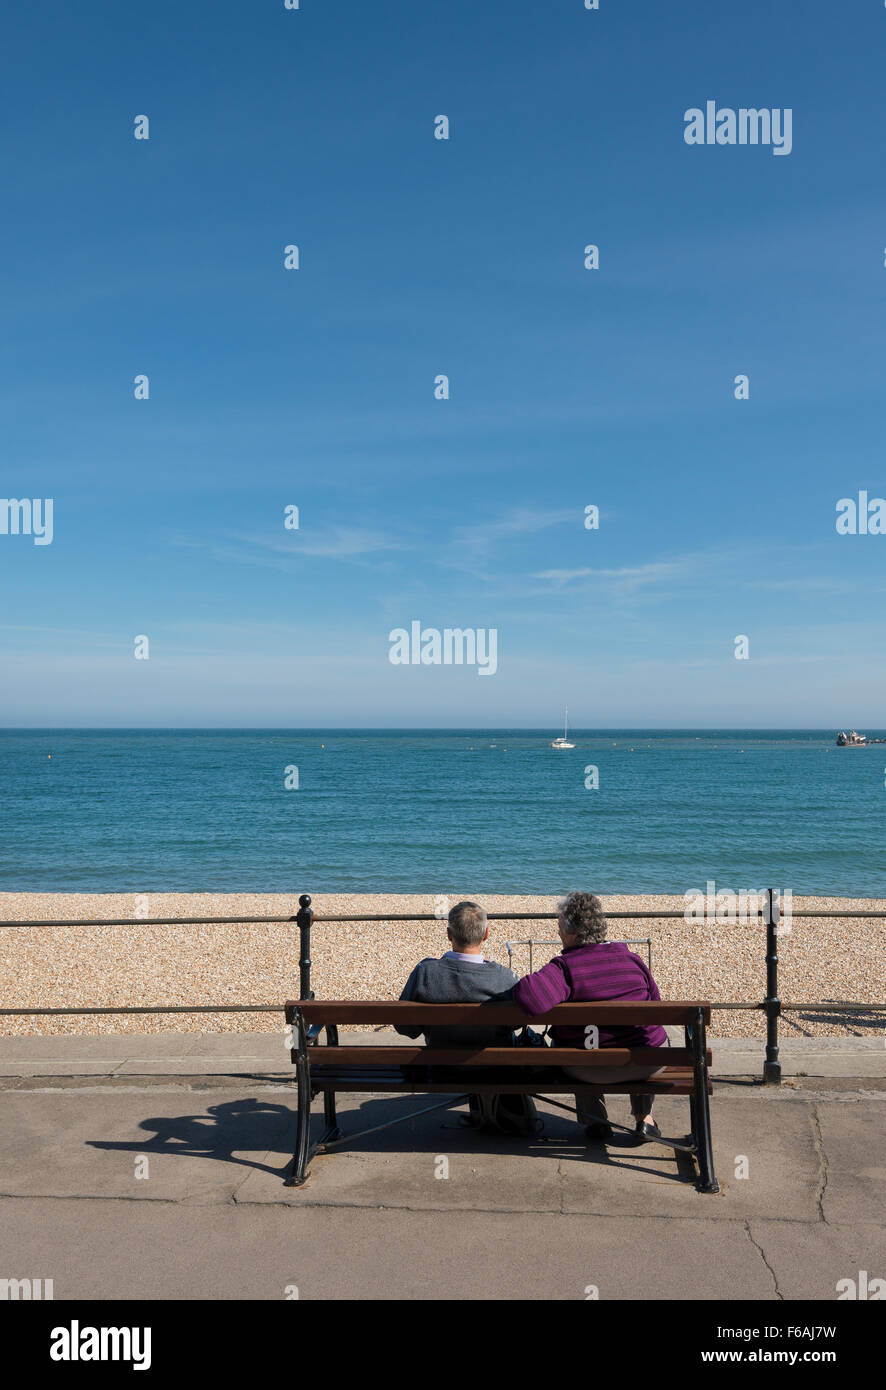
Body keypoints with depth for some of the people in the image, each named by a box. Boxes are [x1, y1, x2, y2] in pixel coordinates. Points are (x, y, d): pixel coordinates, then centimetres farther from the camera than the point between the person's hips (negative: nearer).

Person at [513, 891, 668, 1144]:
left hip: (587, 1070, -1)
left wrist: (523, 985, -15)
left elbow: (531, 998, -38)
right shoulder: (630, 958, -6)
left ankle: (596, 1121, 40)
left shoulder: (562, 967, -20)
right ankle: (643, 1119, 38)